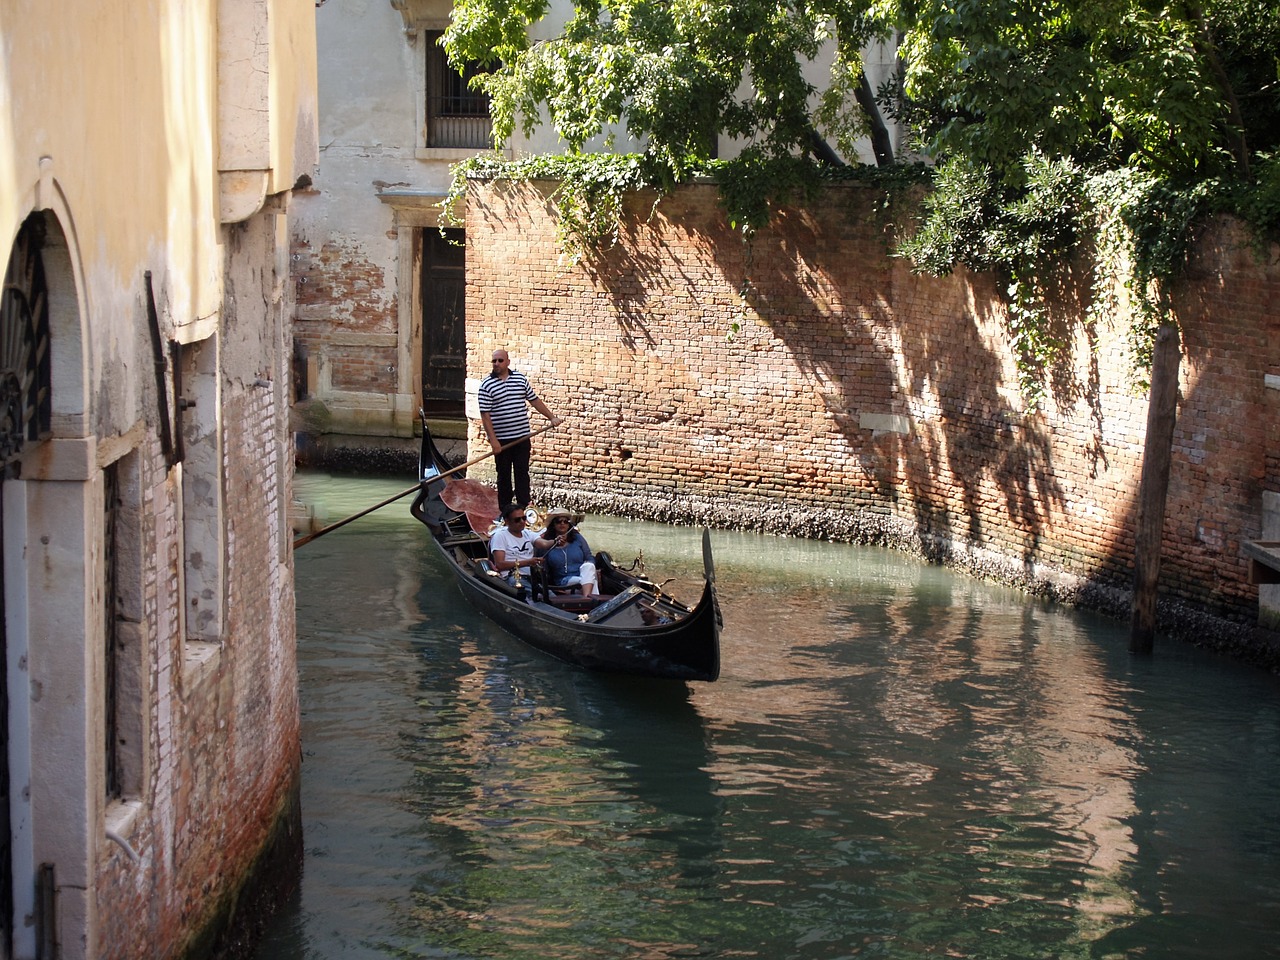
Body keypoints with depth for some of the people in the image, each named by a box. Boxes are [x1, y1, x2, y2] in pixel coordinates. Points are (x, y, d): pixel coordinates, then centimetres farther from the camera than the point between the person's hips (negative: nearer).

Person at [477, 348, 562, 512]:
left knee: (522, 472, 4)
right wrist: (493, 440, -15)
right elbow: (485, 414, -9)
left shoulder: (520, 378, 5)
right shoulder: (487, 385, -6)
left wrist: (552, 417, 10)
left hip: (522, 437, 2)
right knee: (504, 474, 6)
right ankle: (505, 510, 13)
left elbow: (534, 400, 13)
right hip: (501, 440, -2)